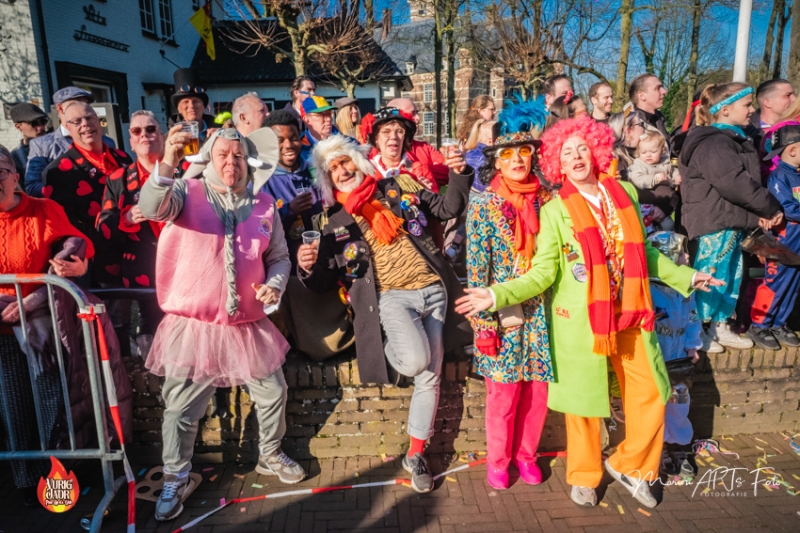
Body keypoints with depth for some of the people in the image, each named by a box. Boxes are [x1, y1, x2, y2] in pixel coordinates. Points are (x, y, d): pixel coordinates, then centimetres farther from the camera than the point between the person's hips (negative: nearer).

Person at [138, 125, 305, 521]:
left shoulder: (264, 205, 6)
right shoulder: (187, 192, -3)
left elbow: (279, 257, 12)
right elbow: (152, 208, -25)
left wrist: (275, 284, -9)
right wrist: (167, 165, -42)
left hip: (249, 325, 4)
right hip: (193, 325, -3)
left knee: (272, 392, 14)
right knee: (181, 408, 6)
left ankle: (270, 455, 39)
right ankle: (176, 479, 29)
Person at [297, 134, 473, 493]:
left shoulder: (396, 191, 10)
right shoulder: (336, 223, 7)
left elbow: (448, 209, 15)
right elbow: (324, 283, 4)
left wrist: (459, 175, -2)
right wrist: (308, 268, -18)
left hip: (433, 289, 3)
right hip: (390, 296, -3)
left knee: (430, 375, 6)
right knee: (415, 361, -29)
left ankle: (415, 454, 22)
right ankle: (388, 346, 7)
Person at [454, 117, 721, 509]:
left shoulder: (626, 193, 5)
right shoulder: (554, 211, -7)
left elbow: (645, 252, 16)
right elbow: (542, 274, -10)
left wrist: (686, 277, 21)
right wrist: (496, 295, -22)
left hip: (630, 315, 4)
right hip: (580, 321, -4)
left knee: (651, 395, 10)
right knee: (584, 401, 8)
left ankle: (628, 466, 34)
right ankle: (584, 477, 31)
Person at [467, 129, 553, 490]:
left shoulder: (547, 200, 3)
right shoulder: (483, 206, -5)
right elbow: (477, 269, -8)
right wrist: (483, 323, -11)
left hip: (540, 312, 3)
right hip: (501, 315, -3)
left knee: (537, 389, 11)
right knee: (503, 392, 7)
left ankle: (526, 454, 35)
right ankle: (497, 460, 30)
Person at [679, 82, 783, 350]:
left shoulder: (735, 140, 17)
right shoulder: (713, 143, -16)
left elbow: (749, 180, 19)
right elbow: (735, 183, -23)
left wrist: (760, 213, 1)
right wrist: (771, 208, -11)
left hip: (733, 222, 10)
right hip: (714, 223, -10)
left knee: (732, 276, 15)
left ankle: (719, 326, 27)